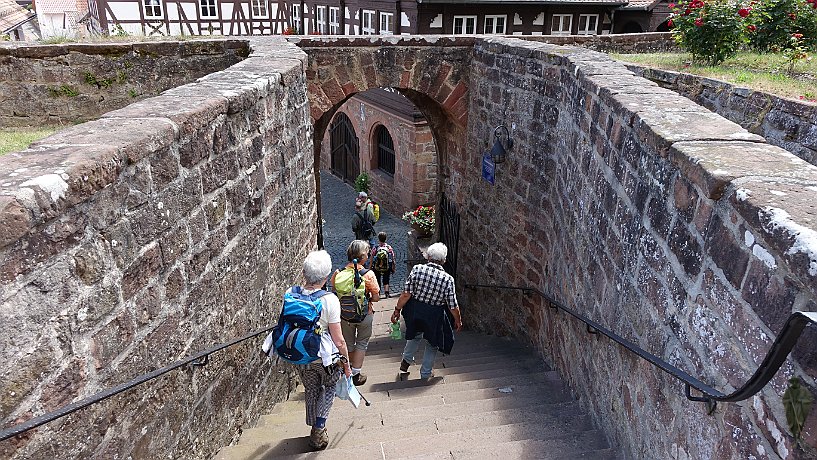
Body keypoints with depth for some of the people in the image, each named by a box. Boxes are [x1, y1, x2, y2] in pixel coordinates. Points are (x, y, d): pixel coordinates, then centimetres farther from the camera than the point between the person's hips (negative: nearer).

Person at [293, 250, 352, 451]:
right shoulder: (329, 300, -22)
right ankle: (319, 426, 18)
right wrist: (346, 364, -2)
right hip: (325, 357, -4)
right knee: (329, 387, 26)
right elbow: (339, 340, -17)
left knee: (311, 391, 25)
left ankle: (315, 432, 39)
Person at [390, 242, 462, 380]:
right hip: (434, 316, -2)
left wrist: (397, 310, -1)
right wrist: (458, 321, 7)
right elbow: (453, 306, -10)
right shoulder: (448, 279, -18)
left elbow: (406, 294, -13)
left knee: (415, 335, 32)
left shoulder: (417, 269, -16)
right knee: (432, 343, 23)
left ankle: (406, 361, 40)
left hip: (414, 311, 2)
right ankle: (426, 373, 35)